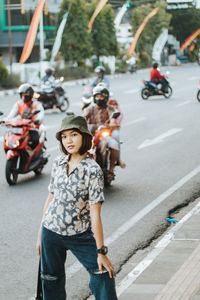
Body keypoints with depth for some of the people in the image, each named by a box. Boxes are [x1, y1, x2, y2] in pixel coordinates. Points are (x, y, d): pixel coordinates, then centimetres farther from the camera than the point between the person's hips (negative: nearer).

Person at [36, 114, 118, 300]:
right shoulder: (58, 163, 2)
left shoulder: (92, 170, -14)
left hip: (80, 234, -4)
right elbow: (51, 198, 11)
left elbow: (95, 213, -16)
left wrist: (101, 251, -16)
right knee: (52, 280, 11)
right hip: (51, 231, 4)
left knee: (103, 274, -7)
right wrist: (40, 234, 12)